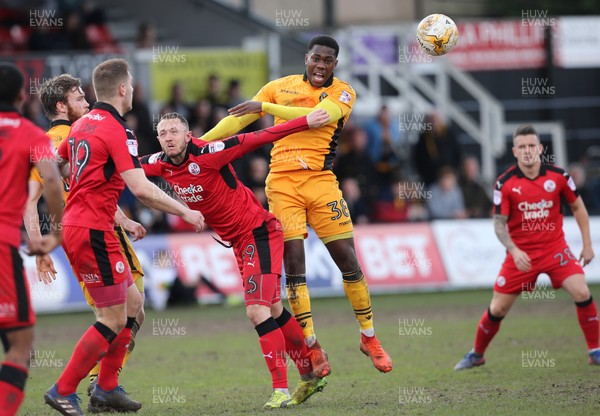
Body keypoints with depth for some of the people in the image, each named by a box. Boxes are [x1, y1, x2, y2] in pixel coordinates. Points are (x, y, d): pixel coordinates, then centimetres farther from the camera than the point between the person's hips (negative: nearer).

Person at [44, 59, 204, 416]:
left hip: (76, 225, 10)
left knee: (132, 300, 16)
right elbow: (142, 190, -23)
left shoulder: (82, 125, 11)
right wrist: (184, 212, -12)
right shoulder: (118, 131, -15)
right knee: (114, 319, -4)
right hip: (94, 232, -10)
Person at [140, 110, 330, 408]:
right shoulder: (161, 165, -2)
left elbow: (259, 138, -21)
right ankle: (311, 376, 27)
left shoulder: (208, 154, -22)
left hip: (259, 232, -8)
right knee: (272, 311, 15)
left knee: (257, 310, -17)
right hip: (239, 241, 8)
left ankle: (281, 389, -16)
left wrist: (305, 122, -22)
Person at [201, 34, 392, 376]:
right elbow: (239, 118, 13)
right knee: (294, 261, -7)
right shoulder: (281, 86, 11)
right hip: (282, 181, 1)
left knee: (348, 259, -2)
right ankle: (312, 345, -1)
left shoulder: (343, 93, 4)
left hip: (321, 181, -1)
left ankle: (369, 337, 14)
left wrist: (265, 106, -16)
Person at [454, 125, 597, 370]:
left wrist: (587, 244, 6)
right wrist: (514, 251, -21)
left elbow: (578, 207, 8)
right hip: (521, 253, 0)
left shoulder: (558, 176, -6)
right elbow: (499, 223, -6)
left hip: (555, 248, 0)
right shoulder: (504, 183, -9)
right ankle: (476, 355, 26)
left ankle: (595, 352, -2)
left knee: (582, 293, -17)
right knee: (497, 309, 2)